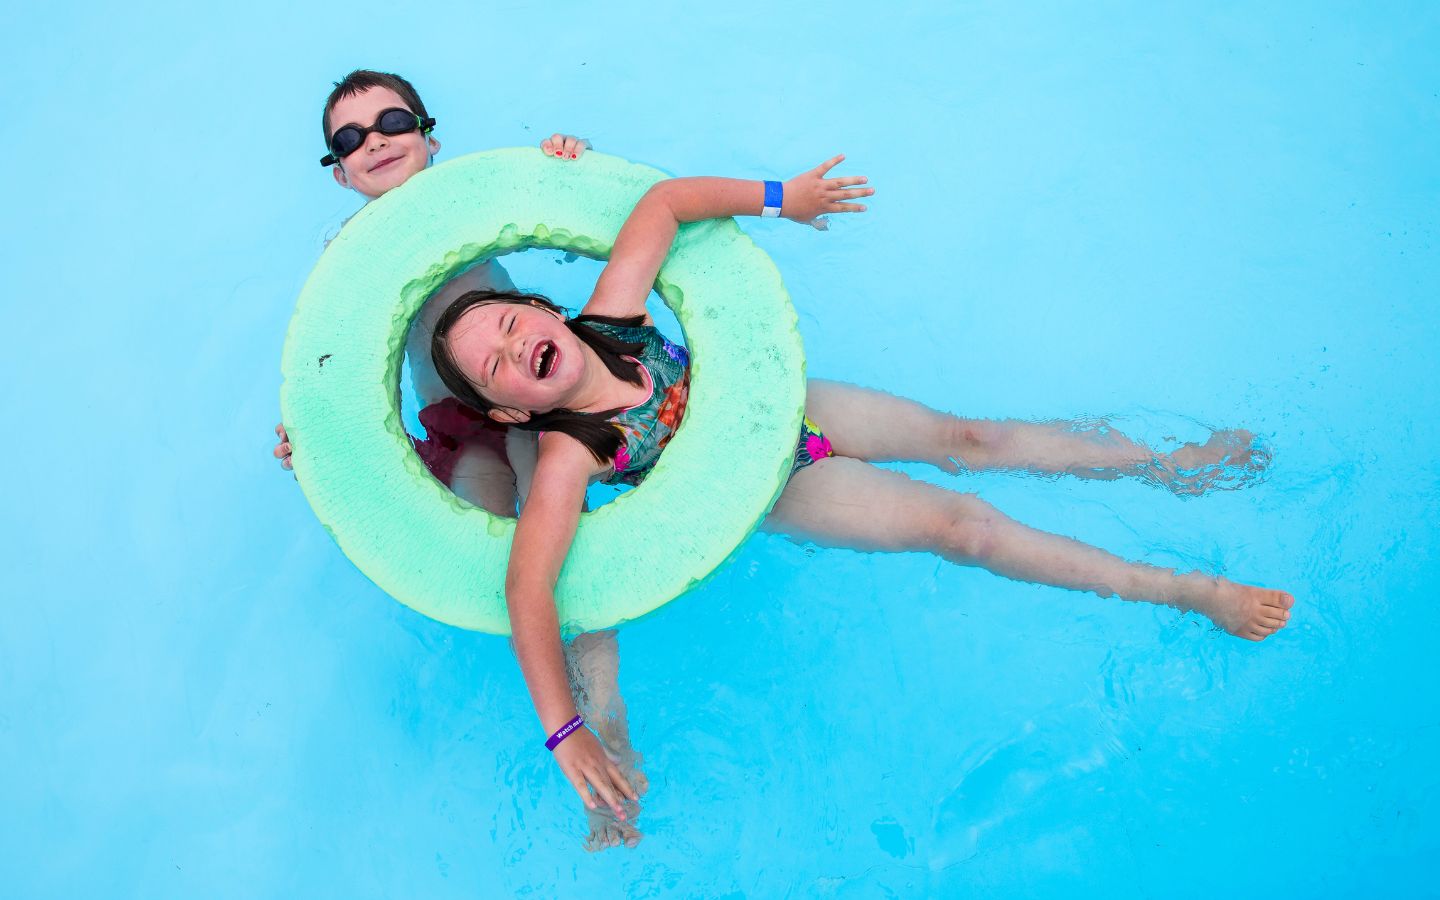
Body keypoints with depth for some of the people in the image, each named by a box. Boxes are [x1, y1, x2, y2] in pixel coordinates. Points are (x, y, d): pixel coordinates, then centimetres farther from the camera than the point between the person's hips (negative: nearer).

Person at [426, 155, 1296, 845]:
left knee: (970, 438, 4)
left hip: (783, 401, 4)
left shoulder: (609, 316, -21)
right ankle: (1188, 590, 3)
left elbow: (667, 199, -14)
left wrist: (779, 195, -19)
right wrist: (564, 731, -43)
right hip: (770, 485, -4)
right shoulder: (568, 457, -31)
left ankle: (1168, 465, 24)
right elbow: (528, 589, -38)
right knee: (958, 523, -9)